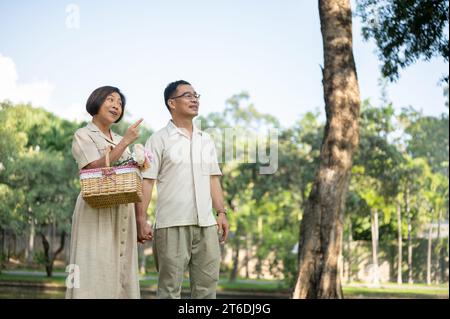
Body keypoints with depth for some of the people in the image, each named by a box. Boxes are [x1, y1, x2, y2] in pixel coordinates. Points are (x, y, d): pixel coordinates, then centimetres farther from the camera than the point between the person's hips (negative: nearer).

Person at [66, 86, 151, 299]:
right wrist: (126, 142, -12)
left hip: (124, 215, 6)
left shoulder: (120, 141, 19)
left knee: (122, 273, 5)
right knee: (95, 274, -9)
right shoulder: (83, 136, 1)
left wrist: (140, 222, 10)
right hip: (97, 213, -6)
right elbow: (98, 169, -16)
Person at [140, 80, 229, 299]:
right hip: (172, 224, -5)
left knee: (207, 284, 5)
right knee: (170, 286, 0)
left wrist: (221, 212, 8)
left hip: (206, 223, 5)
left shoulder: (206, 140, 17)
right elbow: (146, 181, -4)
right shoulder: (159, 140, 1)